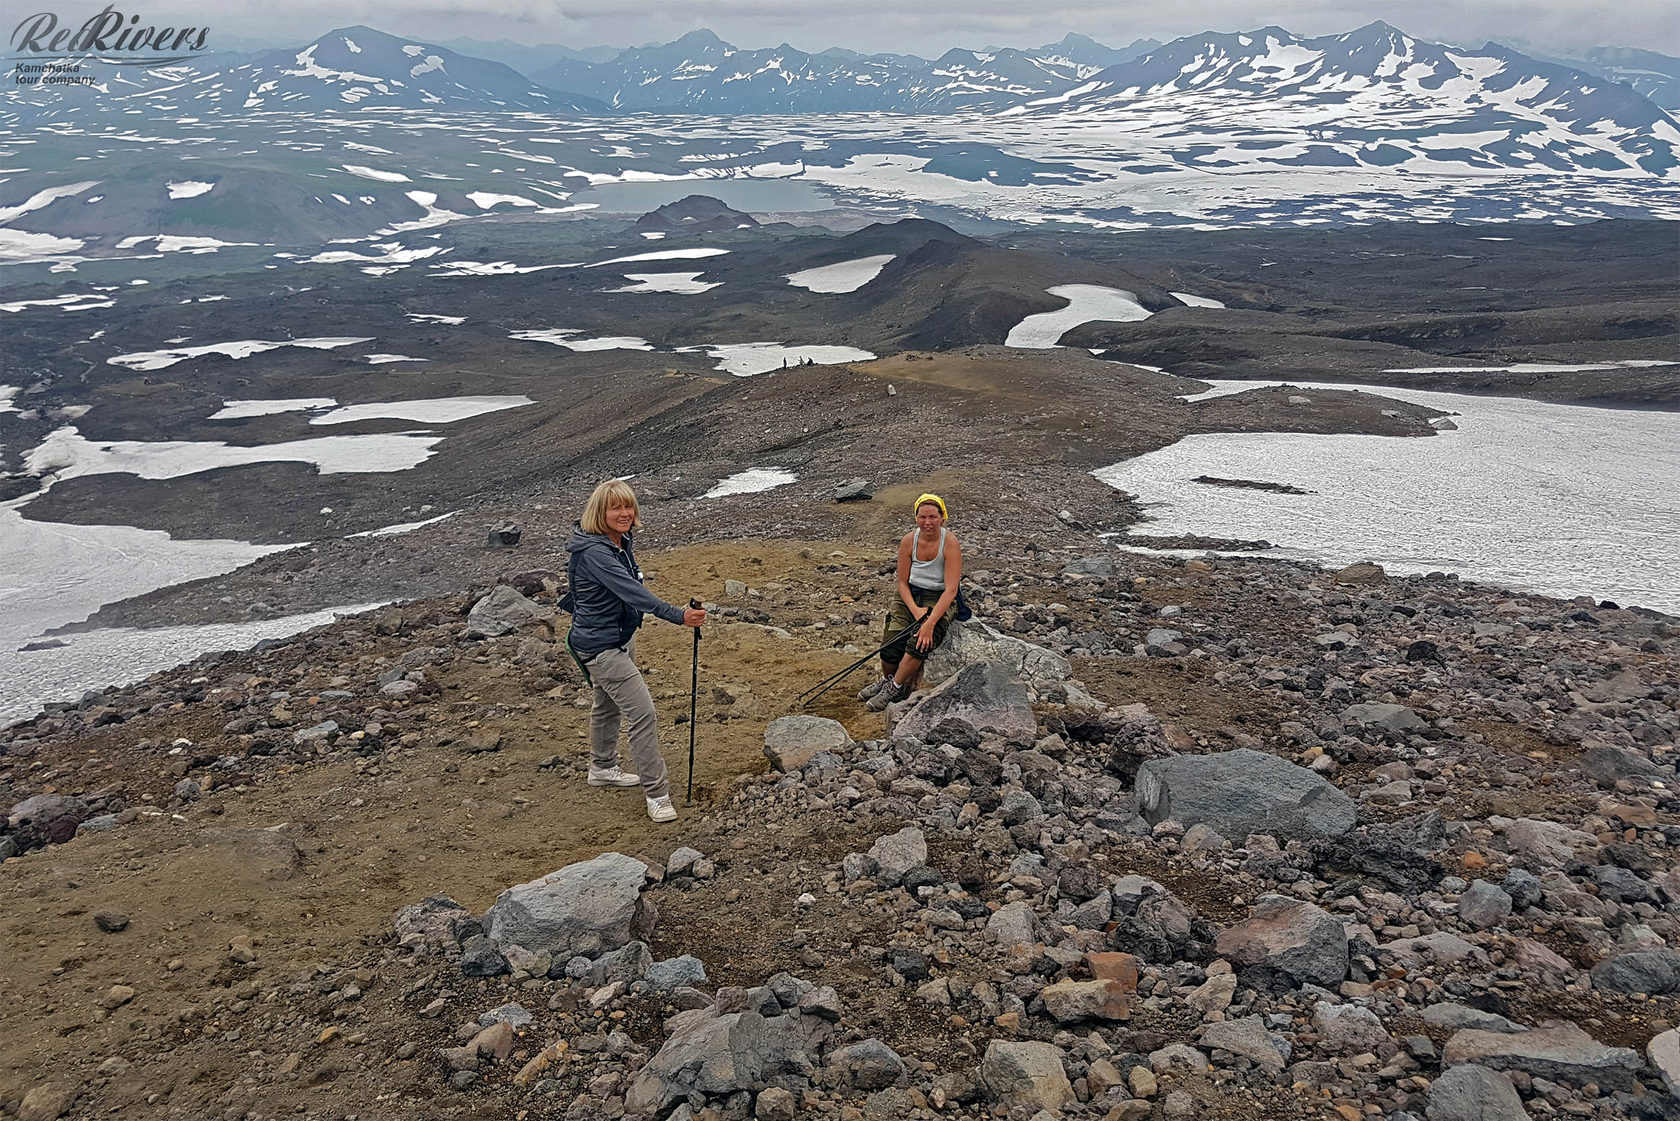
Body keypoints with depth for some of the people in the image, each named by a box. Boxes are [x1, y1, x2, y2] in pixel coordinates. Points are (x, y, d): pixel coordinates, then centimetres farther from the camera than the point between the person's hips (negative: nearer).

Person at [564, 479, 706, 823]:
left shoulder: (620, 542, 1)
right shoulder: (594, 552, -29)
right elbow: (632, 592, -39)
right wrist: (678, 615, -46)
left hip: (620, 636, 10)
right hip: (600, 646, -10)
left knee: (608, 703, 27)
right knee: (642, 712, -13)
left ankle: (602, 768, 47)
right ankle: (656, 794, -6)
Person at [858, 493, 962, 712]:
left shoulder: (950, 543, -16)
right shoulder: (909, 541, -6)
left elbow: (951, 589, -20)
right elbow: (902, 582, 1)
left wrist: (930, 622, -29)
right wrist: (915, 610, -17)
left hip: (940, 600, -3)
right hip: (910, 597, 3)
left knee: (919, 642, -30)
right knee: (890, 647, -18)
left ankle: (895, 688, -10)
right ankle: (886, 680, 14)